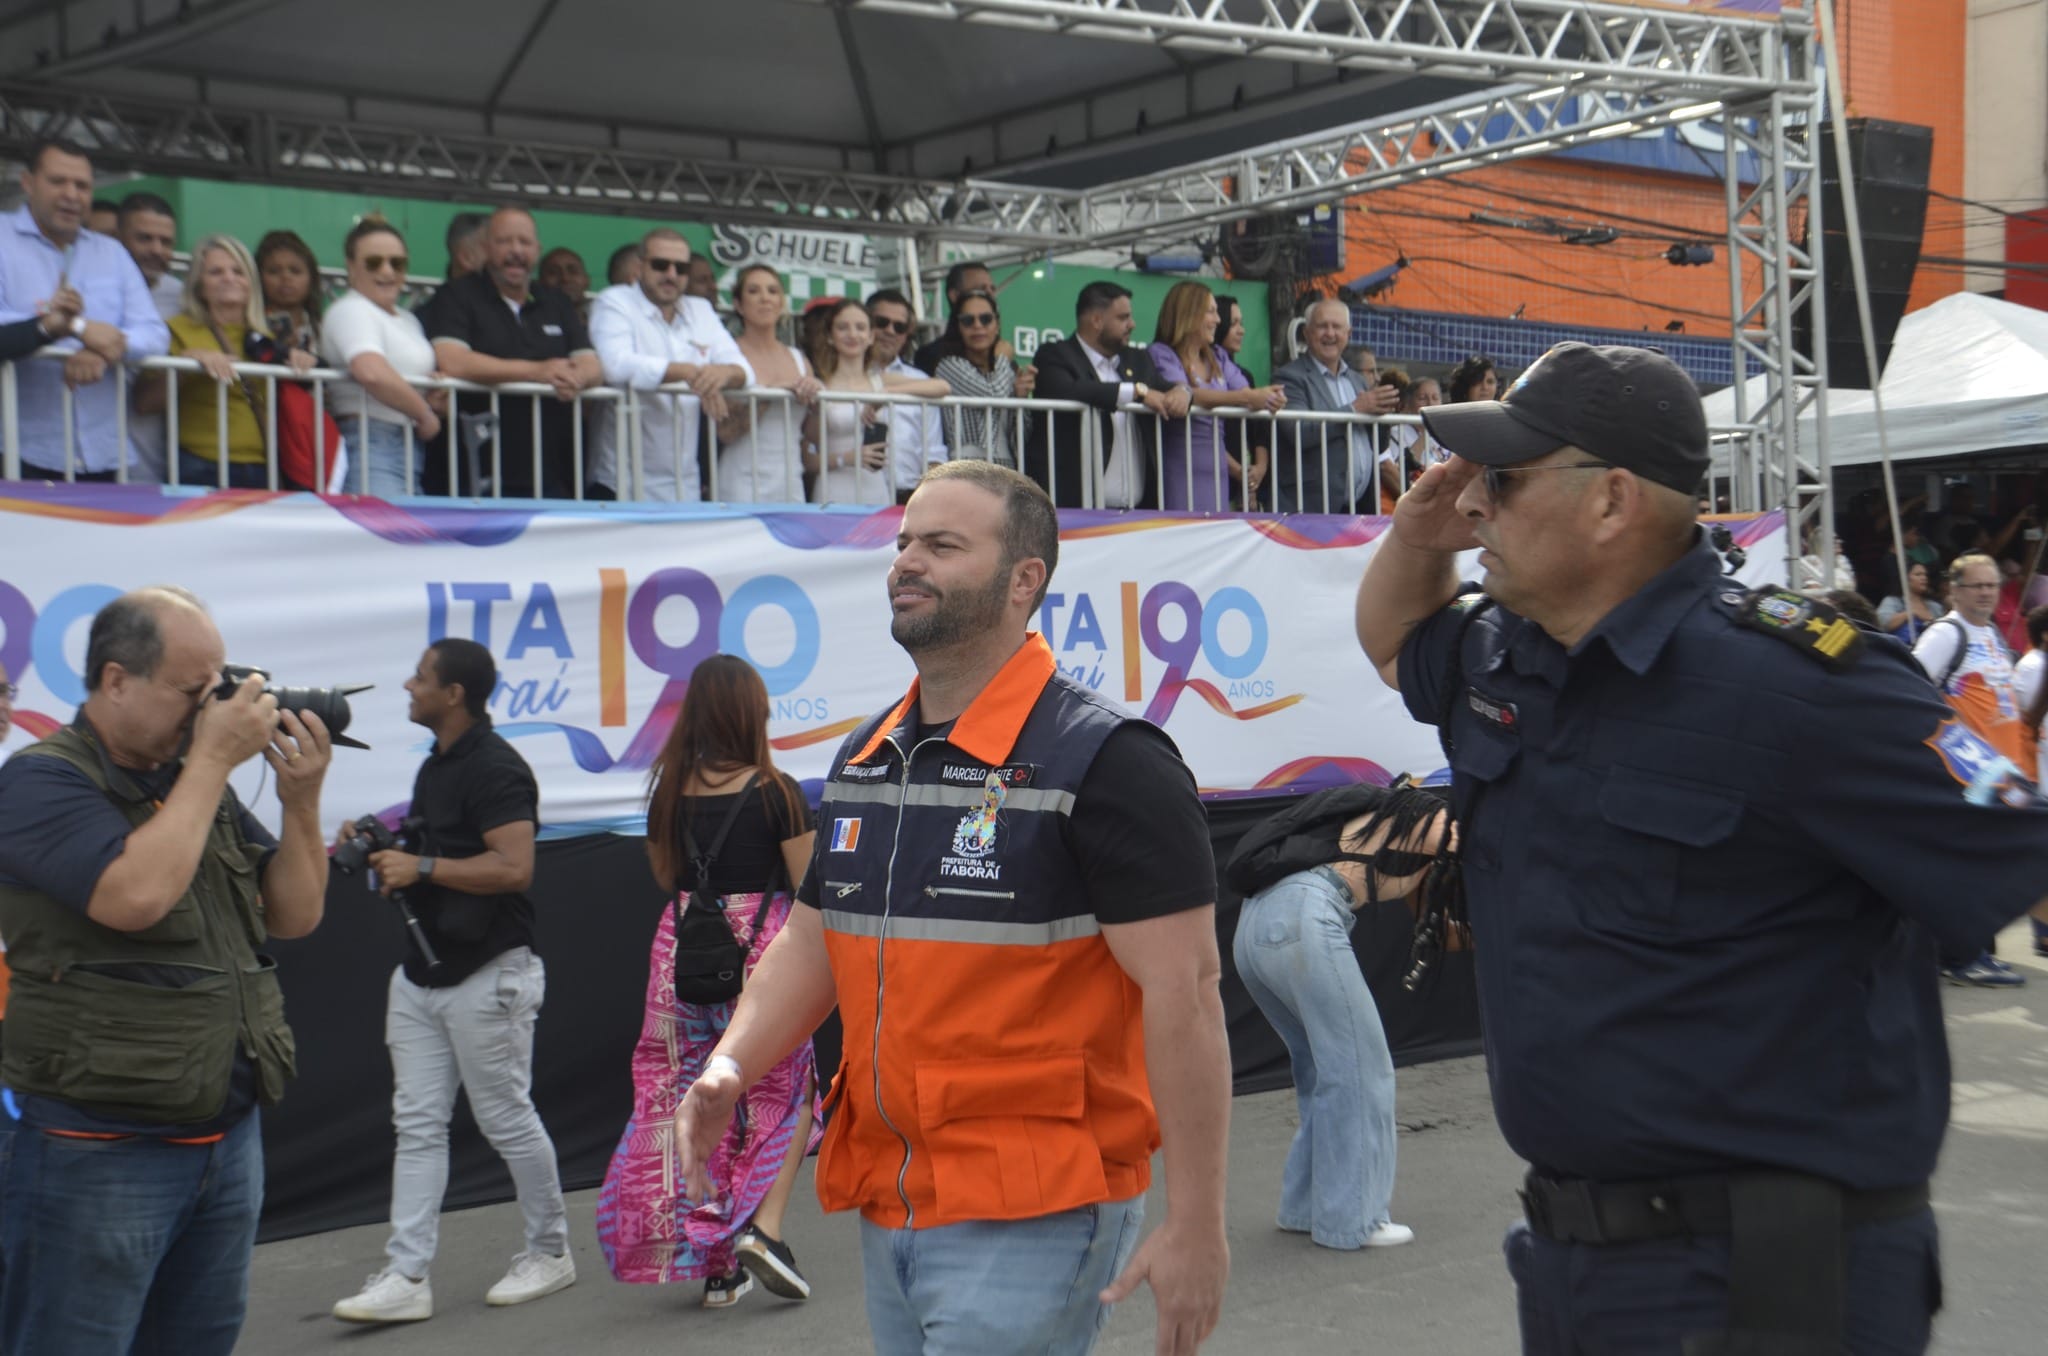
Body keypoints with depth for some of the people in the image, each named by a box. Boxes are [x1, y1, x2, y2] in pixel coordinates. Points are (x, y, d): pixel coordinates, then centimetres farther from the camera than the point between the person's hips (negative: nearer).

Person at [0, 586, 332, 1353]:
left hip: (229, 1139, 7)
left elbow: (295, 916, 12)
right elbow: (135, 895, -27)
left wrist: (300, 800, -4)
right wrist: (213, 760, -18)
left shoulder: (199, 780, 11)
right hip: (99, 1151, -7)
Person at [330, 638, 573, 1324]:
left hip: (487, 973, -9)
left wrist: (421, 867, -20)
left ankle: (550, 1252, 19)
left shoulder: (495, 769, -16)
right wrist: (381, 847, 9)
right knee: (416, 1124, 4)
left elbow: (513, 867, -25)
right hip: (422, 971, 9)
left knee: (507, 1118, 2)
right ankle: (407, 1276, 4)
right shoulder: (436, 765, 15)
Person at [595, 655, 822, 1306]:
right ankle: (764, 1226, -4)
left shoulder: (670, 793, 1)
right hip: (761, 956, -4)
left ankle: (713, 1263, 14)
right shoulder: (775, 793, -11)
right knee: (785, 1094, 14)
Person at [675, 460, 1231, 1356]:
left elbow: (1183, 989, -17)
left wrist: (1196, 1227, -19)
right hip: (887, 1209, 8)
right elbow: (814, 939, 18)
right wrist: (730, 1068, -1)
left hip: (1030, 1217, -8)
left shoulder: (1106, 762, -13)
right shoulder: (864, 759, 11)